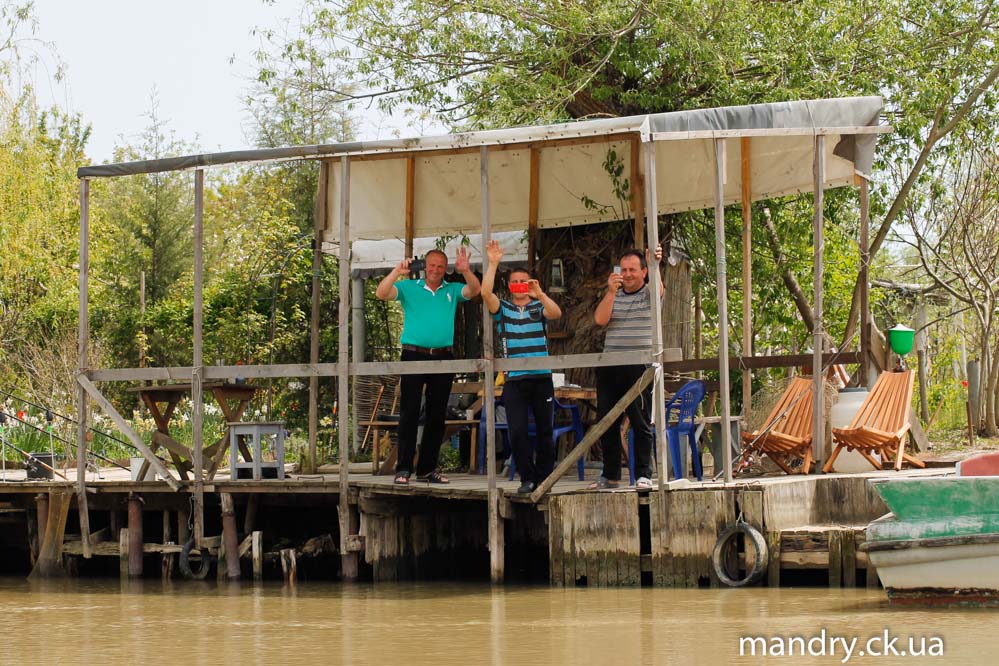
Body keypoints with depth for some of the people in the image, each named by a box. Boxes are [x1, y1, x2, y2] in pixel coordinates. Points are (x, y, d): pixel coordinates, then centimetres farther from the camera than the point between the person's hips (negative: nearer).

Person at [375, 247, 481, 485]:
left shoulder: (452, 290, 12)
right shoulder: (409, 288, 7)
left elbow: (474, 291, -2)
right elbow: (381, 293, -5)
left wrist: (466, 271, -20)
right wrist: (397, 272, -18)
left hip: (443, 357, 3)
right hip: (414, 355, -3)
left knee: (437, 415, 6)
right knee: (409, 413, -6)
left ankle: (427, 469, 13)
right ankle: (403, 469, -6)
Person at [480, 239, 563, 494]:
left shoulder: (539, 307, 9)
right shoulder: (503, 308, 10)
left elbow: (556, 313, -11)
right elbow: (486, 292, -7)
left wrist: (540, 294, -27)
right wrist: (493, 263, -13)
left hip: (541, 377, 0)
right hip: (514, 379, 0)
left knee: (544, 431, 5)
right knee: (517, 431, -8)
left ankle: (544, 477, 15)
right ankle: (527, 478, 2)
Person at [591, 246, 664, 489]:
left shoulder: (649, 293, 4)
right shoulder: (613, 295, 14)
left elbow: (658, 289, -20)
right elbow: (600, 319, -1)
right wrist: (611, 292, -13)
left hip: (640, 367, -4)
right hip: (609, 367, 4)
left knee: (641, 423, -2)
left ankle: (643, 475, 3)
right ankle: (610, 475, 16)